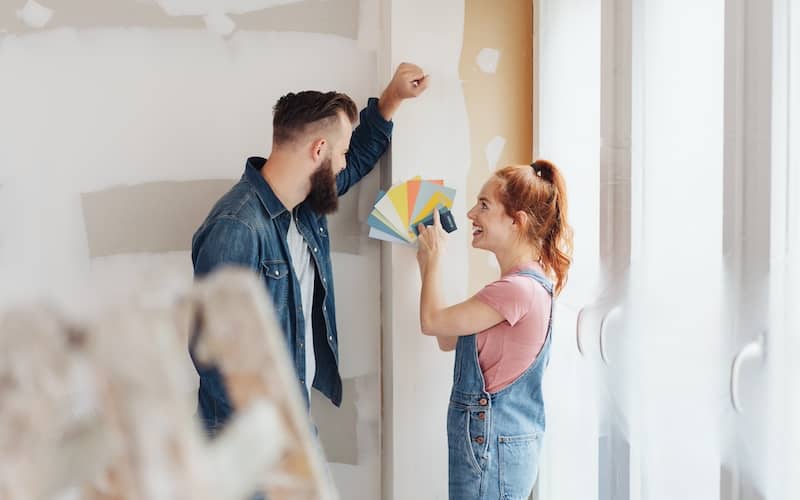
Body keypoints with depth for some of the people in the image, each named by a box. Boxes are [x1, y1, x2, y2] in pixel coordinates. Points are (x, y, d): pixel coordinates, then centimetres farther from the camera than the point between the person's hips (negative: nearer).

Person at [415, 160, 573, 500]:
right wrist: (428, 264, 14)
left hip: (490, 448, -10)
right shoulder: (528, 281, 12)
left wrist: (434, 258, 2)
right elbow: (448, 340, 14)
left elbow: (432, 321, -13)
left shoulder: (518, 289, -21)